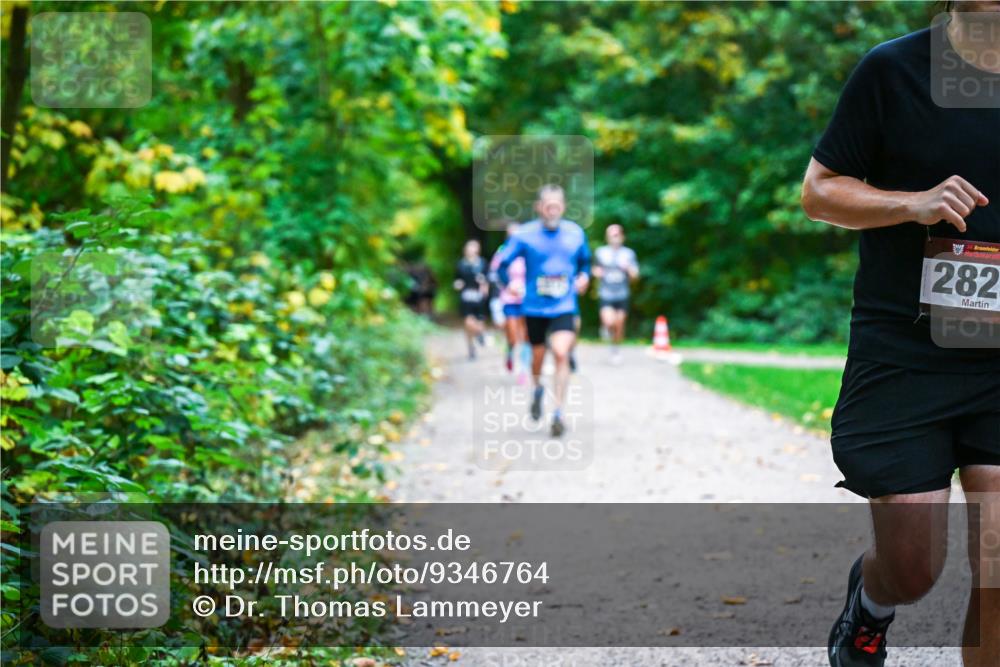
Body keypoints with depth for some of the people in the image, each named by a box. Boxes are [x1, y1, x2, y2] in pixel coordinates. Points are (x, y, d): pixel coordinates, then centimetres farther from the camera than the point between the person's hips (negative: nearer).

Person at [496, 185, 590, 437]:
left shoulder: (575, 233, 1)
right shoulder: (525, 235, -6)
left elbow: (585, 259, 19)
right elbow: (502, 264, 2)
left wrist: (584, 276, 1)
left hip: (564, 307, 0)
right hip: (534, 307, 0)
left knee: (561, 353, -18)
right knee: (537, 355, 14)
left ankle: (558, 414, -14)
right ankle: (538, 389, 48)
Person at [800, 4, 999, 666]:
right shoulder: (895, 69, -3)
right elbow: (818, 191, 1)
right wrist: (913, 203, -15)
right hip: (901, 357, -2)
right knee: (913, 568, 3)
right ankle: (869, 607, 40)